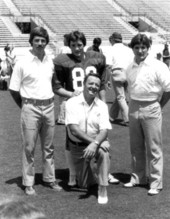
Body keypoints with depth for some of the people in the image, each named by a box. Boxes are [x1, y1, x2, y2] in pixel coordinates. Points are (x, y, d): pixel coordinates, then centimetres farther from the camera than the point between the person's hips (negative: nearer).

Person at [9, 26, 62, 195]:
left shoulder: (50, 61, 6)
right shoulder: (22, 63, -8)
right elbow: (13, 89, -4)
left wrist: (49, 102, 10)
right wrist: (25, 107, 1)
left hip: (49, 107, 5)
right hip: (31, 108, -5)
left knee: (48, 147, 13)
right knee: (29, 147, 1)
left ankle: (49, 178, 24)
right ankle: (28, 183, 9)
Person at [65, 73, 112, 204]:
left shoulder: (102, 106, -4)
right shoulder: (72, 103, -10)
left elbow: (104, 130, -14)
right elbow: (73, 129, -19)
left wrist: (95, 143, -34)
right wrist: (92, 140, -27)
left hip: (97, 142, 0)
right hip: (78, 146, 0)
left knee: (104, 151, -37)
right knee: (84, 184, 1)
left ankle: (103, 190, -25)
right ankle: (91, 173, 38)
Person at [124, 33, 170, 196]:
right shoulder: (130, 68, 6)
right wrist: (134, 104, 9)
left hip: (151, 109, -5)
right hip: (134, 108, 5)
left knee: (154, 148, 0)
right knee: (136, 146, 13)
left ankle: (156, 183, 7)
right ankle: (138, 177, 26)